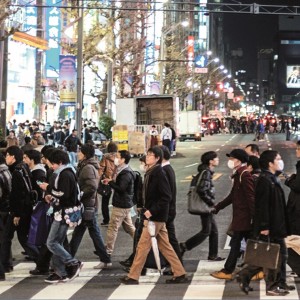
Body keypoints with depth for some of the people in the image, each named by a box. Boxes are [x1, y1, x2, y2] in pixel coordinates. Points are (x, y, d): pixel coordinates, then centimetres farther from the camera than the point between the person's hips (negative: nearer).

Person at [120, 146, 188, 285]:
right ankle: (180, 274, 16)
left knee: (142, 246, -3)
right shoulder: (150, 173, 12)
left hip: (155, 217, -9)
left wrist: (152, 211, -21)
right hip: (155, 216, 9)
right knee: (165, 246, 12)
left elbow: (166, 197, -21)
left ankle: (133, 277, 5)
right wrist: (147, 211, 11)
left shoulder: (159, 173, -15)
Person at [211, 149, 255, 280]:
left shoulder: (245, 175, -16)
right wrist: (217, 207, 23)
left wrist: (254, 217, -24)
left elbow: (251, 197, -21)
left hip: (243, 217, -9)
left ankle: (227, 271, 2)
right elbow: (233, 195, 22)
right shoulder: (238, 175, 15)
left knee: (235, 243, -3)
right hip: (241, 216, 9)